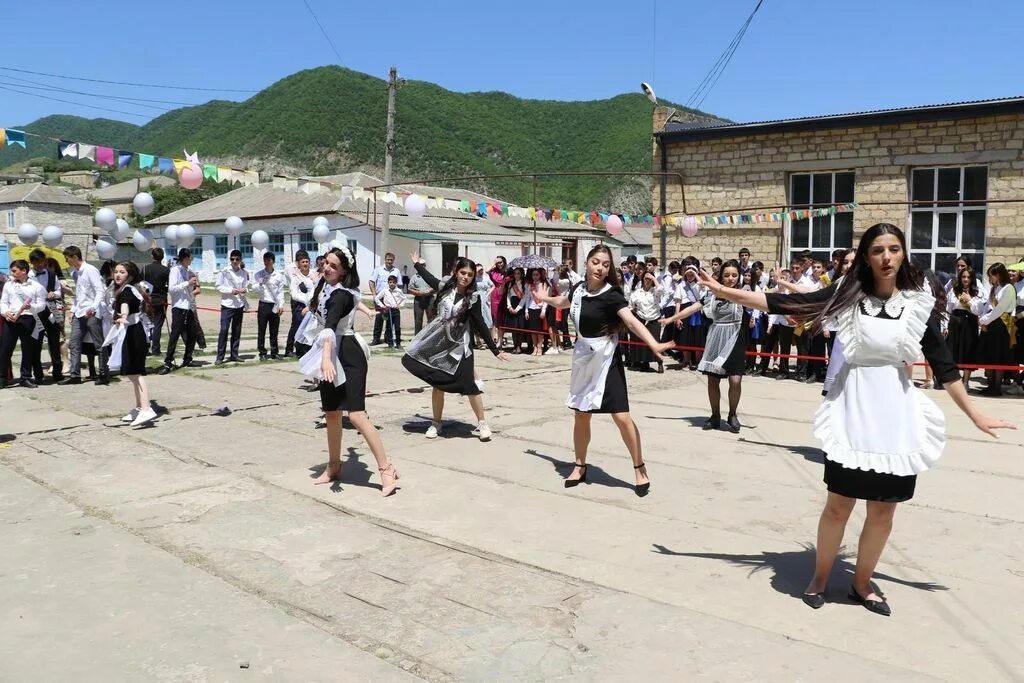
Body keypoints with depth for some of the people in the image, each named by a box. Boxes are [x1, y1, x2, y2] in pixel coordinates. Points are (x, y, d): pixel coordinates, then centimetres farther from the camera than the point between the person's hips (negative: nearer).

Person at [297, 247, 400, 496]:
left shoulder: (341, 295, -19)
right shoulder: (325, 287, 8)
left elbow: (331, 325, -37)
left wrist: (326, 357, -51)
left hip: (348, 355, -9)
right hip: (331, 354, 9)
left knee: (356, 414, -16)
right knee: (331, 412, 13)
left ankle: (386, 469, -12)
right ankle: (334, 467, 27)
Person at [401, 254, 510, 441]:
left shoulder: (473, 297, -8)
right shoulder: (445, 288, 0)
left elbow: (480, 325, -5)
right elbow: (429, 278, 22)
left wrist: (495, 350, -8)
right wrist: (417, 264, 38)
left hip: (459, 345, -3)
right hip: (438, 342, 3)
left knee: (469, 385, -6)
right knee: (438, 384, 9)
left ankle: (482, 423, 8)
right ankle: (436, 424, 23)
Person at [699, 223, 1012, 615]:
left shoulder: (919, 304, 1)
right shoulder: (847, 296, -3)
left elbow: (944, 365, 7)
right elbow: (786, 304, -8)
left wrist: (974, 415, 9)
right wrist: (723, 291, -14)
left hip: (897, 414, 2)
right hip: (853, 410, -2)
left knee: (883, 509, 10)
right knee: (839, 505, 4)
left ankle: (862, 584, 30)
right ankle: (819, 578, 26)